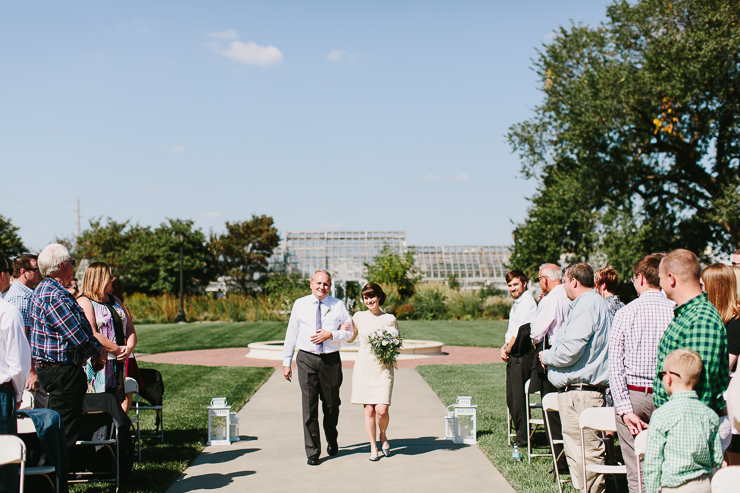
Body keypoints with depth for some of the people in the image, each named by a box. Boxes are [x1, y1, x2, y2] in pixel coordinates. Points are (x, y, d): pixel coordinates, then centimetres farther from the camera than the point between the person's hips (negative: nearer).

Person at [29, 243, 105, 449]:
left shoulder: (44, 289, 14)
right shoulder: (54, 296, -21)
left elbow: (77, 330, 16)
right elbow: (78, 336, -21)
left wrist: (97, 348, 5)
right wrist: (98, 353, -4)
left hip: (49, 368, 11)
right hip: (62, 371, -11)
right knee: (66, 430, -4)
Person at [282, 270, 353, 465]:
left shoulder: (338, 305, 5)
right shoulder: (300, 304, 6)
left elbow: (348, 332, 4)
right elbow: (291, 333, 8)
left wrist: (331, 335, -15)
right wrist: (286, 361, 6)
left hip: (331, 360, 1)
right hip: (307, 359, 0)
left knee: (331, 405, 13)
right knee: (309, 407, -4)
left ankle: (332, 442, 37)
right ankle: (312, 452, 3)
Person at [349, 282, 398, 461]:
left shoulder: (390, 319, 2)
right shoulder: (358, 317, 5)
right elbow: (350, 338, 19)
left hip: (383, 368, -1)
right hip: (364, 367, 1)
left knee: (382, 410, -10)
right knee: (368, 410, 1)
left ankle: (383, 435, 21)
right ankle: (373, 447, 16)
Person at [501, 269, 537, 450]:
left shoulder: (527, 302, -13)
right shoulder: (516, 303, 18)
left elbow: (521, 331, -17)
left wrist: (508, 350, -7)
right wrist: (504, 347, 6)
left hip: (522, 353, -10)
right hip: (514, 355, 10)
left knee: (519, 399, -5)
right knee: (511, 399, 13)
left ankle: (523, 438, 3)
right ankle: (519, 433, 21)